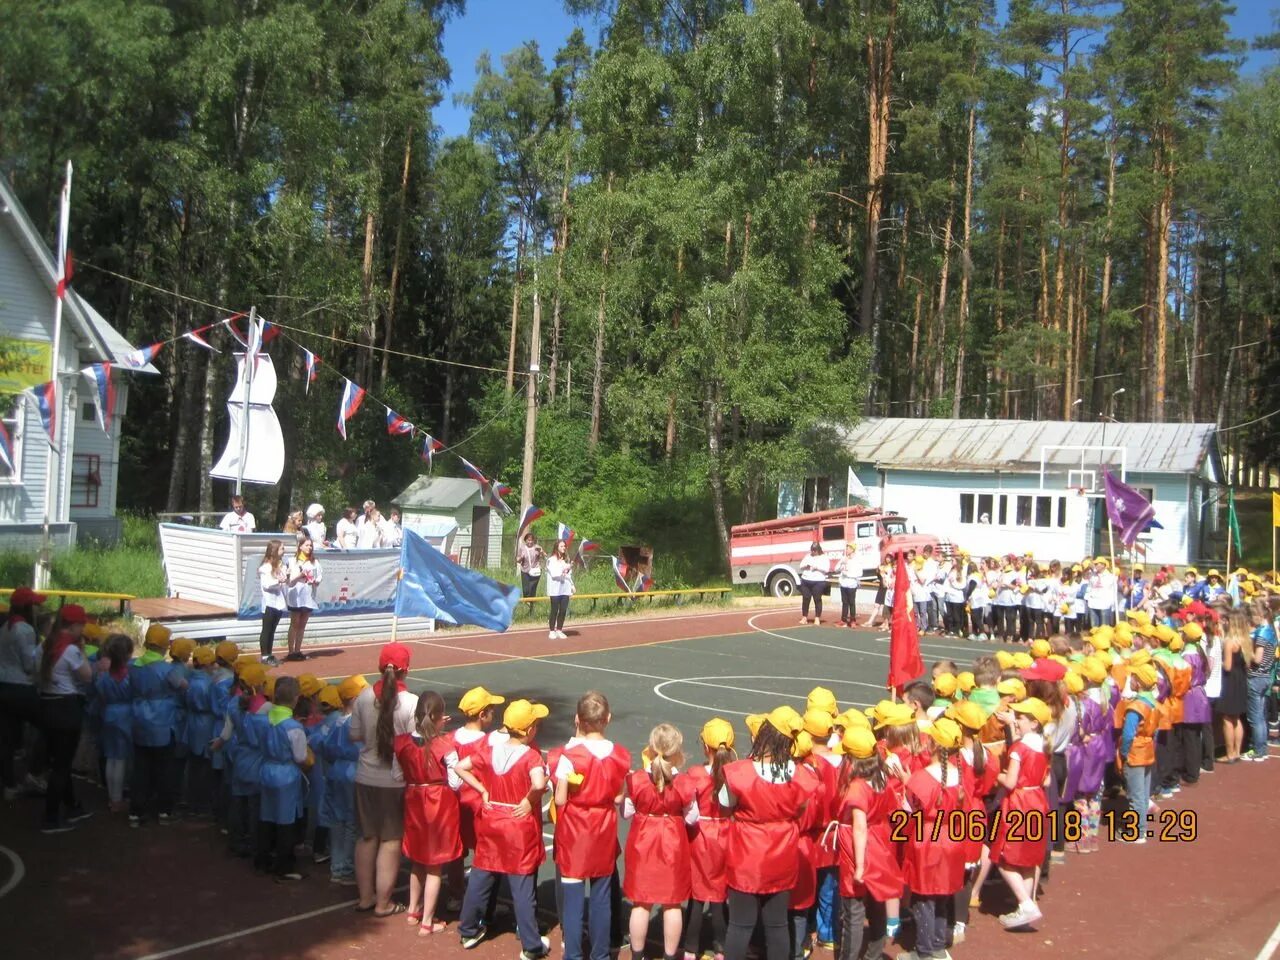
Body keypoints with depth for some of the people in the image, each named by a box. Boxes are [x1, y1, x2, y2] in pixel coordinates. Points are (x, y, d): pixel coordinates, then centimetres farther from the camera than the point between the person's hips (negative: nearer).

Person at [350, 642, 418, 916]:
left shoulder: (364, 697, -7)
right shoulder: (411, 702, -19)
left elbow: (354, 735, 2)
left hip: (365, 778, 4)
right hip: (395, 780, -4)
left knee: (367, 837, 19)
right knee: (391, 841, 10)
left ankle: (365, 896, 30)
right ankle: (383, 903, 19)